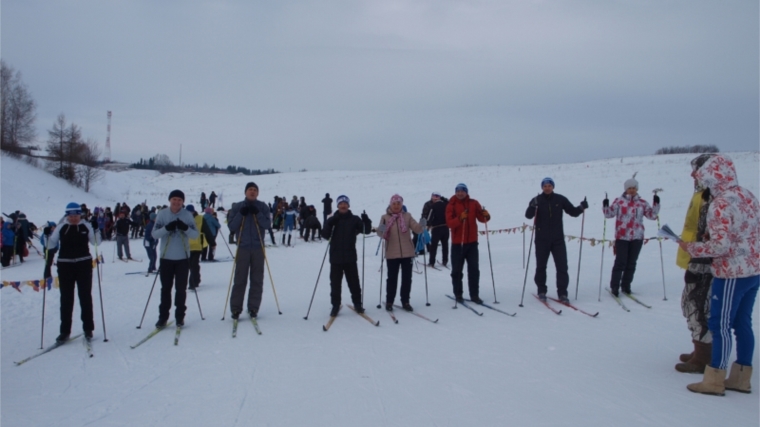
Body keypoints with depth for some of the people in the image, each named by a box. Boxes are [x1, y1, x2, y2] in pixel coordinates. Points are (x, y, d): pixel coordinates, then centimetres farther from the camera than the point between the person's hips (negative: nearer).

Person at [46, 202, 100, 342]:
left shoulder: (86, 226, -1)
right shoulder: (61, 227, 0)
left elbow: (96, 242, -3)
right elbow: (51, 245, 3)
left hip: (84, 264, -1)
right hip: (65, 265, 1)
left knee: (85, 296, 6)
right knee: (66, 298, 5)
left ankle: (88, 328, 15)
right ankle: (65, 331, 12)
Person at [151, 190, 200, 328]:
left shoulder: (188, 215, -1)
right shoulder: (162, 214, -1)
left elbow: (196, 234, -4)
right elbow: (154, 234, -5)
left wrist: (185, 228, -23)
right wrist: (166, 228, -23)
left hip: (183, 258, 0)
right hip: (166, 258, 0)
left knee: (181, 289, 5)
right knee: (165, 288, 7)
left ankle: (180, 316, 16)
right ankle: (163, 317, 16)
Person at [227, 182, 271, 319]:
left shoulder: (262, 206, 6)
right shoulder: (237, 207, 6)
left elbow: (267, 225, -4)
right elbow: (231, 226, 0)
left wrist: (257, 213, -17)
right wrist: (241, 214, -13)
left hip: (258, 247, 1)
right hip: (243, 247, -1)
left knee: (257, 279, 3)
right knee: (240, 279, -1)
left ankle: (253, 308, 10)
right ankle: (236, 309, 4)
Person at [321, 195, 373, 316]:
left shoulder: (354, 219, 3)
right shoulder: (332, 220, 3)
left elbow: (367, 230, -2)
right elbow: (325, 235, -5)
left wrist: (366, 221, -21)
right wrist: (329, 224, -22)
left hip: (350, 257, 0)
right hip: (336, 258, 0)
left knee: (354, 282, 8)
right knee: (335, 283, 4)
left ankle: (357, 304, 21)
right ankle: (335, 305, 14)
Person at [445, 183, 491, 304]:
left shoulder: (473, 203, 4)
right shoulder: (451, 205, -4)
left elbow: (481, 218, -1)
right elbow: (449, 223, -15)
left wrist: (486, 215, -23)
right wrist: (460, 218, -33)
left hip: (472, 242, 2)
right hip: (457, 242, -2)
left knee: (474, 269, 4)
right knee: (457, 270, 5)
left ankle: (474, 295, 10)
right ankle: (458, 294, 16)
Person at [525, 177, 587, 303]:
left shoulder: (560, 199, 3)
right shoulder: (537, 200, -3)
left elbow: (573, 212, 7)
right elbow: (528, 215, -17)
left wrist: (581, 208, -13)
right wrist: (533, 207, -38)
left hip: (558, 239, 1)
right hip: (542, 240, -1)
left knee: (562, 266, -1)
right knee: (541, 266, 8)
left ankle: (562, 293, 7)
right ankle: (541, 291, 21)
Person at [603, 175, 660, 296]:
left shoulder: (642, 203, 8)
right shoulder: (619, 201, 0)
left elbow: (652, 215, 6)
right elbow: (609, 213, -4)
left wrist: (656, 204, -6)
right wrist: (605, 206, -21)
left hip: (637, 237, 3)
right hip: (622, 237, -3)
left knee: (631, 263, 9)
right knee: (620, 262, -4)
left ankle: (626, 285, 20)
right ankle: (614, 286, 5)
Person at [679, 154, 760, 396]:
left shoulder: (720, 204, -20)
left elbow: (720, 246, -23)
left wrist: (691, 248, -11)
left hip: (732, 274, -8)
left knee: (720, 325, 1)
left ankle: (715, 380, 9)